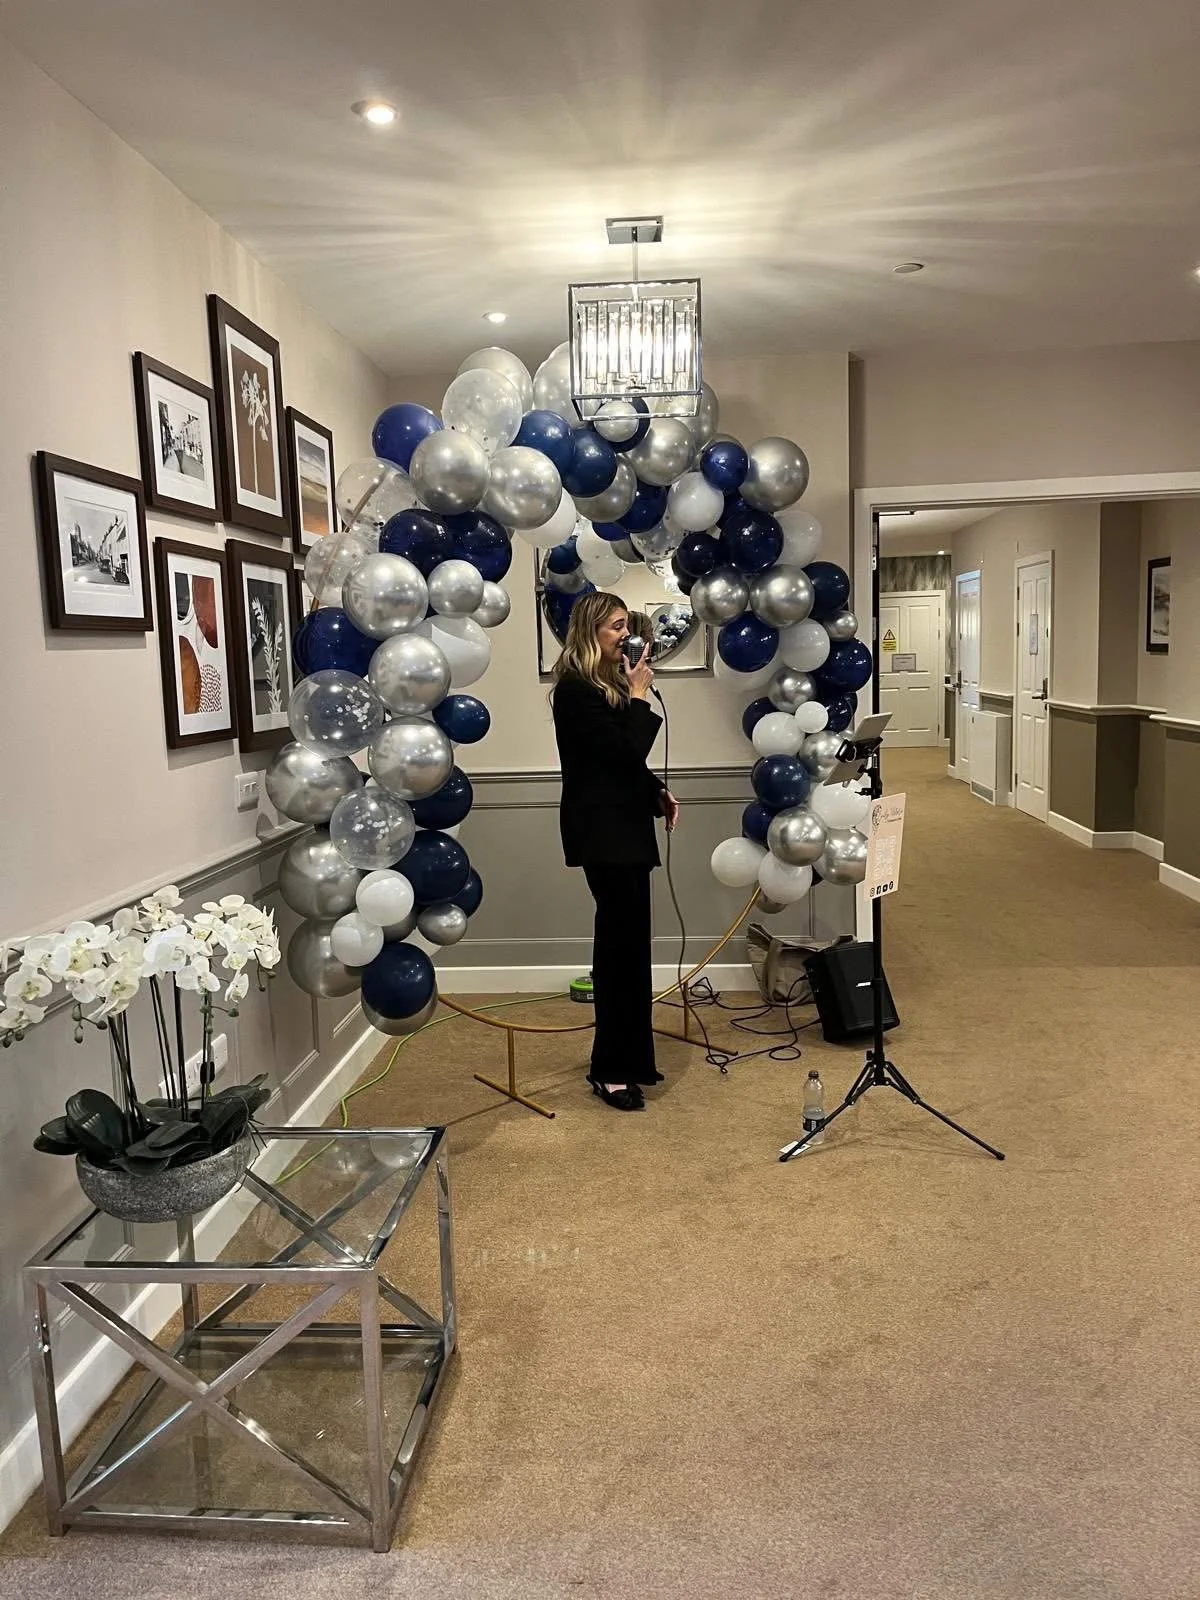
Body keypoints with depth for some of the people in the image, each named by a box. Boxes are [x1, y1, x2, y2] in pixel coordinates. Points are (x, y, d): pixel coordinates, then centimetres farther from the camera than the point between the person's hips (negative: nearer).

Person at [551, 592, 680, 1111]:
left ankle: (631, 1058, 23)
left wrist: (657, 793, 9)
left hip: (624, 824, 9)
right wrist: (641, 696, -11)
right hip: (602, 829, -9)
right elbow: (623, 751, -20)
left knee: (627, 941, 13)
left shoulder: (610, 683, 14)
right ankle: (610, 1069, 1)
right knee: (621, 941, -8)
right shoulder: (576, 689, -14)